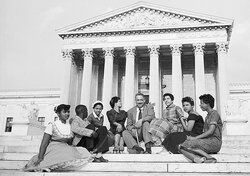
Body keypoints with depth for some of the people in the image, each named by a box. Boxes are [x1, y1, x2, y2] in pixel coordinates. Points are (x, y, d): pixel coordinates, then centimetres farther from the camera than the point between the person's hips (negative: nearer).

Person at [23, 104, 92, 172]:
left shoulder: (69, 126, 12)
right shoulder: (52, 125, -3)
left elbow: (69, 141, 13)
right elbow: (44, 143, -7)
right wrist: (40, 158, -15)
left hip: (66, 150, 7)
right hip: (54, 151, -7)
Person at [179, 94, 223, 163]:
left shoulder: (214, 113, -3)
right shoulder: (208, 116, 26)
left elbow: (210, 131, -15)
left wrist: (195, 138, -16)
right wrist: (193, 137, 4)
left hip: (214, 142, -9)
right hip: (207, 141, 9)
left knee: (188, 144, -27)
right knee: (182, 148, -13)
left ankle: (210, 158, -24)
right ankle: (198, 160, -37)